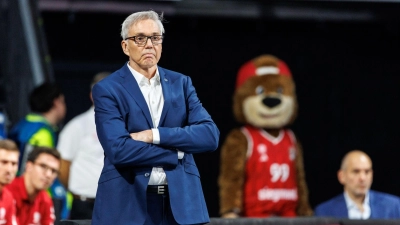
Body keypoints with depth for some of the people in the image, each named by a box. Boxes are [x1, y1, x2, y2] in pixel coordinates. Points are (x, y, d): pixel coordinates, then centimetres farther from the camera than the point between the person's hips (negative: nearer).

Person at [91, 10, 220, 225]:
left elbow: (210, 135, -2)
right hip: (127, 204, -3)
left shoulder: (181, 83, 12)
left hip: (180, 201, 3)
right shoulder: (107, 89, -1)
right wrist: (175, 153, -7)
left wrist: (155, 135, -12)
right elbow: (118, 150, -14)